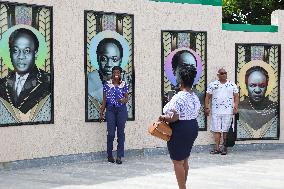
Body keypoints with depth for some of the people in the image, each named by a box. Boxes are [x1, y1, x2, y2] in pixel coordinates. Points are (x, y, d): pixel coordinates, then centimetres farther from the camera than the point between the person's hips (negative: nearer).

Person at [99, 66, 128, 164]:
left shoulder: (124, 84, 5)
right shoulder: (107, 84, 5)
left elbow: (127, 98, 5)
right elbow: (104, 99, 6)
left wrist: (124, 100, -19)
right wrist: (101, 112, 3)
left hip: (121, 110, 1)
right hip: (110, 110, -1)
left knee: (121, 133, 2)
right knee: (111, 133, -4)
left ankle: (119, 156, 7)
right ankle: (109, 155, 12)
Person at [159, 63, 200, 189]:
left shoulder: (178, 97, -21)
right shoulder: (195, 97, 7)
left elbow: (174, 118, -25)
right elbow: (195, 113, 11)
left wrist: (163, 118, -9)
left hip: (179, 130, -9)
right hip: (193, 127, 9)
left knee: (178, 162, 1)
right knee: (185, 160, 20)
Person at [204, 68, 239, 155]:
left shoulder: (232, 85, 7)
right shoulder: (212, 84, 6)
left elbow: (236, 97, 6)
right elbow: (207, 97, 7)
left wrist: (235, 107, -4)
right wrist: (207, 107, -1)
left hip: (228, 111, 0)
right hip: (216, 111, 1)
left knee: (226, 130, 0)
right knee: (216, 130, 0)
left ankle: (225, 148, 7)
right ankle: (217, 148, 4)